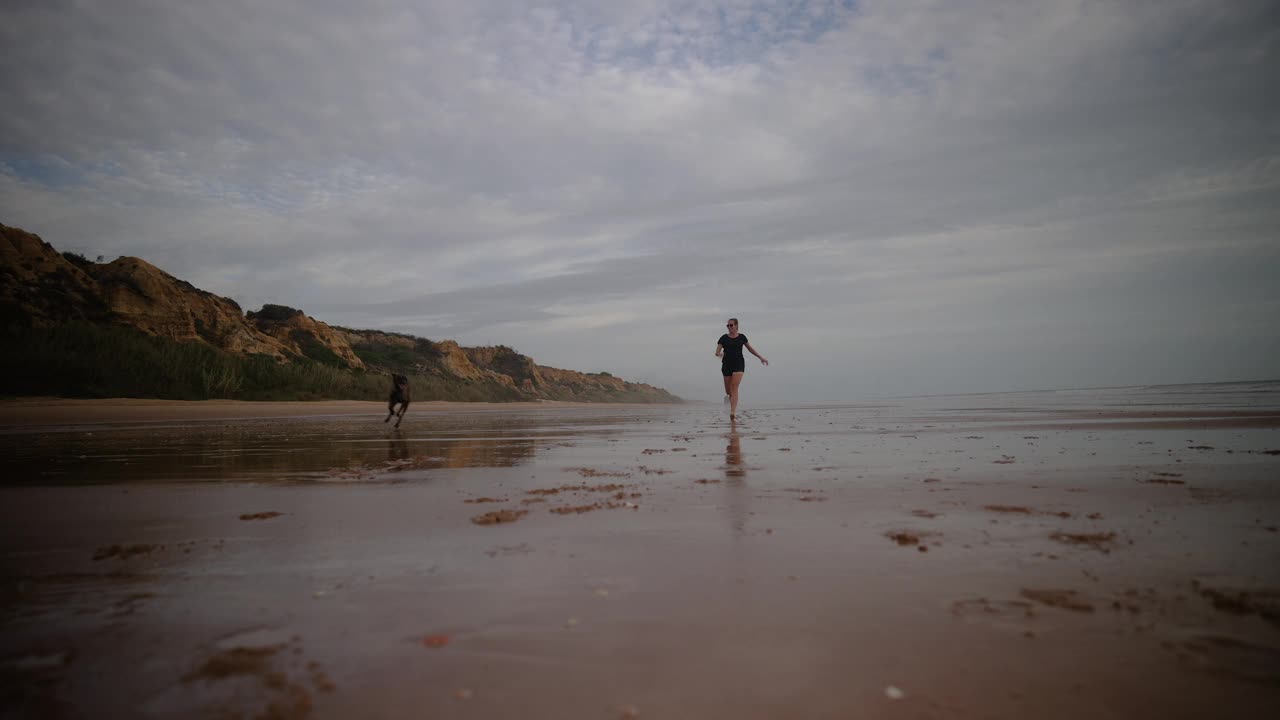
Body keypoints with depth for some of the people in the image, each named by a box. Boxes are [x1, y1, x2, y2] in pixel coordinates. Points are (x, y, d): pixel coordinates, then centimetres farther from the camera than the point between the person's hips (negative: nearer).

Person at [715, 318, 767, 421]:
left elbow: (750, 349, 20)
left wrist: (761, 357, 20)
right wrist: (720, 354, -13)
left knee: (734, 388, -16)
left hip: (739, 364, -1)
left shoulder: (742, 337, 7)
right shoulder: (724, 338, 3)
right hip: (727, 365, 1)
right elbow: (717, 352, 3)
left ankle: (732, 413, -22)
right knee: (728, 390, 4)